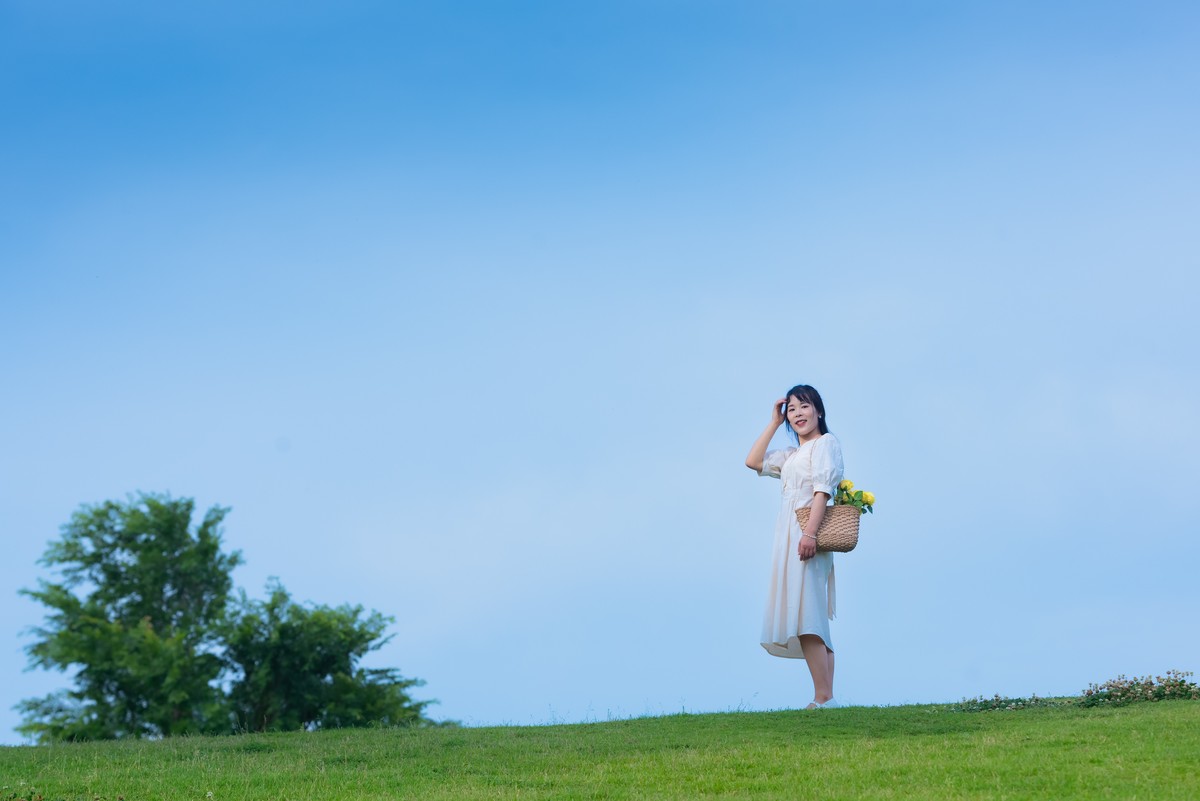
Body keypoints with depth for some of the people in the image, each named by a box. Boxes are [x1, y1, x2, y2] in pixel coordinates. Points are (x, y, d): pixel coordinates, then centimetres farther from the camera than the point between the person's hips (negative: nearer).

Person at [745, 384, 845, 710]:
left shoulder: (826, 443, 0)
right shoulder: (791, 455, 25)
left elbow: (823, 488, -12)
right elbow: (753, 461, 25)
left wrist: (810, 533, -23)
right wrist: (774, 423, 22)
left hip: (807, 533, -9)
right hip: (788, 536, 9)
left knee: (803, 615, -18)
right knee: (811, 620, 3)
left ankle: (823, 697, -22)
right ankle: (825, 698, 1)